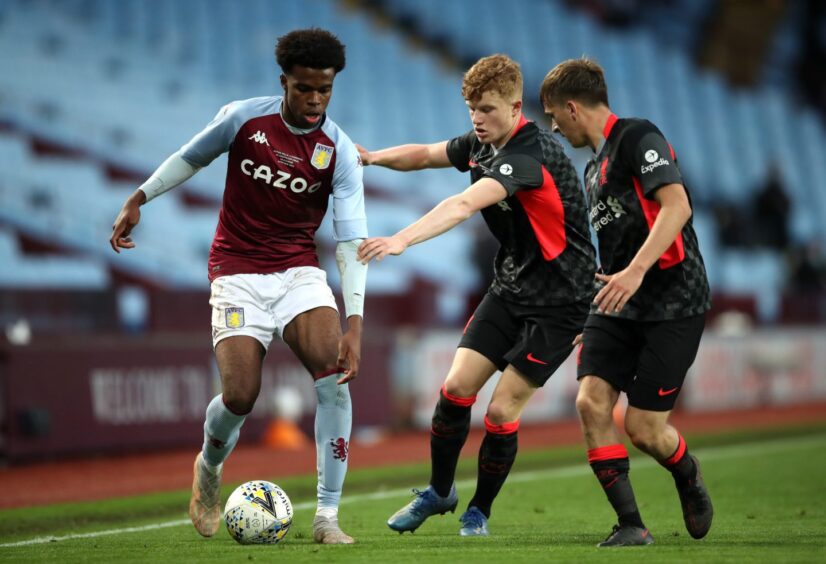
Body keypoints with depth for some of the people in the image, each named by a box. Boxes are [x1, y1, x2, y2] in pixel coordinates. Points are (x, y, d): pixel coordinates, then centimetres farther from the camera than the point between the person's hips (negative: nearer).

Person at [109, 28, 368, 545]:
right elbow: (191, 158, 11)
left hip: (299, 271, 1)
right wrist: (138, 199, 9)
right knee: (240, 397, -14)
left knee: (335, 378, -23)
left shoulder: (339, 152, -10)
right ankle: (209, 469, 24)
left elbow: (351, 240, -14)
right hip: (238, 273, -1)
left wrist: (354, 321, -24)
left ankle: (327, 516, -16)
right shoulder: (244, 118, -9)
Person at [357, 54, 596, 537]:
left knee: (502, 411, -8)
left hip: (560, 301, -7)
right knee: (457, 387, -4)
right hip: (511, 288, 7)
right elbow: (425, 155, 16)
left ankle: (480, 511, 14)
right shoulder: (482, 144, 0)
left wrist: (402, 240, -51)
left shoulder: (529, 153, -27)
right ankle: (440, 491, 15)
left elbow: (465, 205, -40)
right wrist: (373, 157, -4)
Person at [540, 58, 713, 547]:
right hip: (620, 306, 8)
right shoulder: (596, 167, 20)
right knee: (592, 402, -11)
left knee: (644, 426, -8)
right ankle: (632, 525, -4)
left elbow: (677, 206, -23)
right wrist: (595, 324, 27)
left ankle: (688, 477, 26)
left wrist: (635, 272, -32)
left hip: (672, 304, -8)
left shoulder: (639, 138, -9)